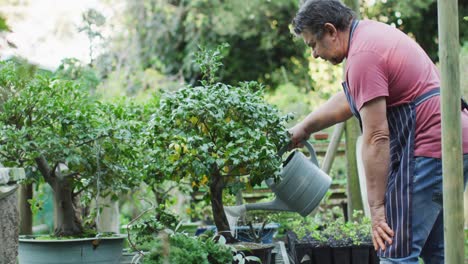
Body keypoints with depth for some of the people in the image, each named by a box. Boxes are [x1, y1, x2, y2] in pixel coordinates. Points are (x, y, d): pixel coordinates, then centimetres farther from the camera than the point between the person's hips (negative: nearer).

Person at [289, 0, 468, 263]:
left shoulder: (363, 55, -16)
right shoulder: (371, 30, 15)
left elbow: (377, 137, -20)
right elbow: (350, 100, 28)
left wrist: (377, 206, -17)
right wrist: (303, 128, 31)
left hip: (429, 148, -11)